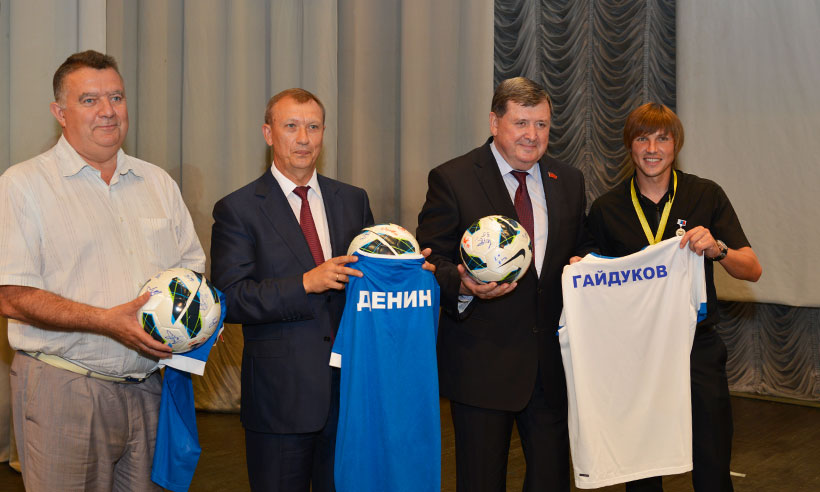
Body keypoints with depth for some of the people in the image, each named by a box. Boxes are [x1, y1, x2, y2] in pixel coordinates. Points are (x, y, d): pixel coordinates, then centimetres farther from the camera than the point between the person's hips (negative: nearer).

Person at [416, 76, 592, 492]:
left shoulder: (568, 182, 11)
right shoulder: (451, 180, -5)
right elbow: (430, 261, -6)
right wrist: (463, 286, -26)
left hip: (552, 362, 5)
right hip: (482, 365, -4)